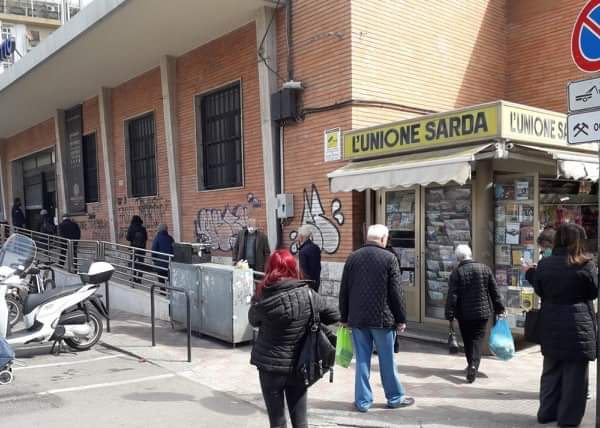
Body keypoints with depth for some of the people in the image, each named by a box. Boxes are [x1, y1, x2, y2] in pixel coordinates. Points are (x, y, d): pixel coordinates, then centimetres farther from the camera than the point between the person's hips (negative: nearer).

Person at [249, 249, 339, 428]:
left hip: (270, 366, -1)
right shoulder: (307, 294, -10)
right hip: (298, 366, 2)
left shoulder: (263, 297, -15)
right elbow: (334, 315, 3)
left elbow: (253, 320, 4)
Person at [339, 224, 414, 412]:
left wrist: (345, 317, 14)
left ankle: (363, 400, 14)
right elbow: (396, 292, -7)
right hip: (382, 318, -3)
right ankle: (395, 397, 23)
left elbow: (344, 291, 7)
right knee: (387, 360, 9)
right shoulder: (389, 258, -6)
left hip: (357, 319, 3)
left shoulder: (352, 258, 4)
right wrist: (401, 319, 0)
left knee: (362, 360, 9)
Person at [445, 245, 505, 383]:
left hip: (464, 314, -1)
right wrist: (499, 309, 12)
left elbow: (452, 296, -10)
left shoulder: (456, 273, -9)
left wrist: (450, 315, -5)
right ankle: (474, 365, -15)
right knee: (478, 339, 2)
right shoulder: (485, 269, -1)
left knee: (468, 340, 14)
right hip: (482, 312, 1)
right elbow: (494, 291, 3)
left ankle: (471, 365, 26)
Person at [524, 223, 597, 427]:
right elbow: (594, 292, -2)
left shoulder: (544, 264, -3)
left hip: (551, 325, 4)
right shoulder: (585, 265, -13)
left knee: (551, 370, 17)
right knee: (574, 373, 7)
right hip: (578, 325, -4)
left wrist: (530, 272, 23)